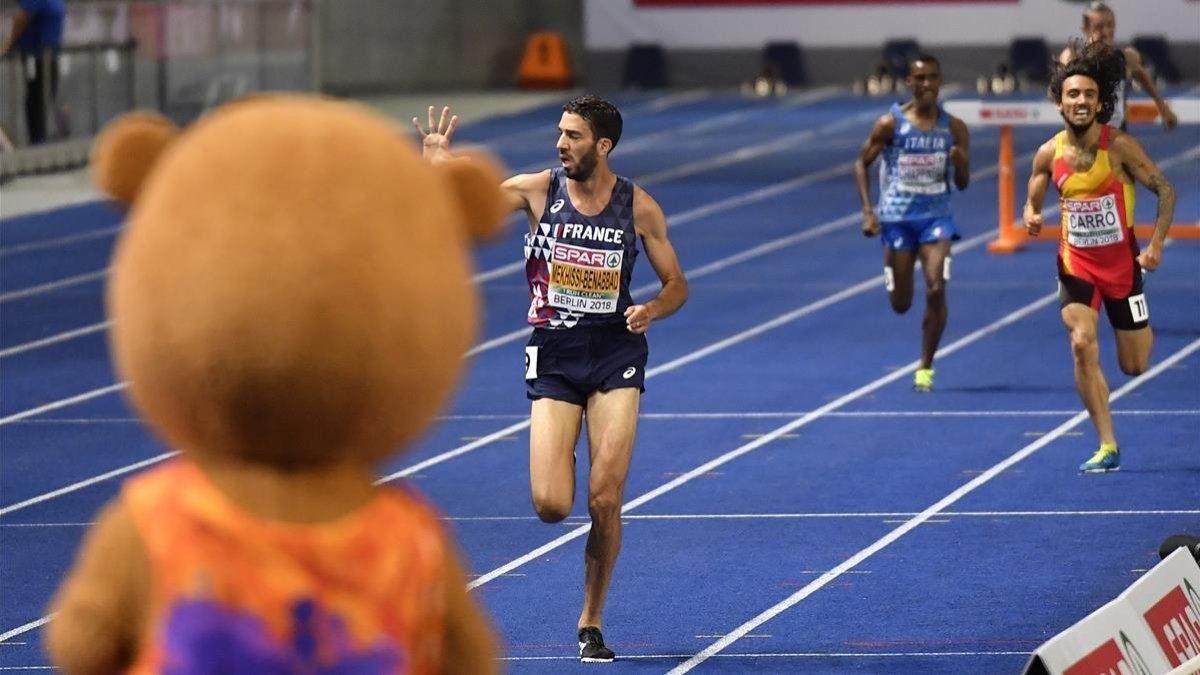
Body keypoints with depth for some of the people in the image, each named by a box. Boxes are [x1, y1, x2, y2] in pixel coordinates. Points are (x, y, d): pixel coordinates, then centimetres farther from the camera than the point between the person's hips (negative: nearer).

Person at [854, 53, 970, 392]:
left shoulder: (954, 128, -1)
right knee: (900, 303, 2)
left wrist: (960, 164, -19)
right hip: (897, 218, -1)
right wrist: (867, 211, -8)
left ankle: (925, 367, -3)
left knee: (936, 290, -16)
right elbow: (862, 163, 2)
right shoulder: (890, 124, -6)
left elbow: (962, 184, 5)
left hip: (936, 216, 1)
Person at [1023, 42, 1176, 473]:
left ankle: (1142, 331, 47)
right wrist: (1032, 217, -15)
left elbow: (1165, 191, -8)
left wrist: (1156, 244, -17)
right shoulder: (1049, 154, -6)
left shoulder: (1119, 146, -15)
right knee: (1082, 345, -20)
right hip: (1076, 262, 1)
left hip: (1121, 261, -1)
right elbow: (1033, 202, 9)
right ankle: (1107, 447, -12)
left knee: (1134, 365, 6)